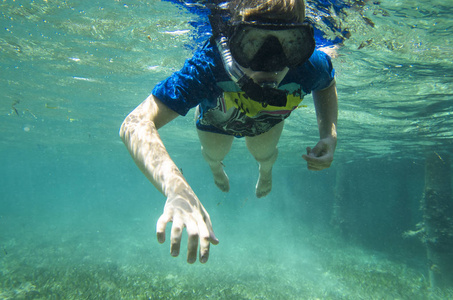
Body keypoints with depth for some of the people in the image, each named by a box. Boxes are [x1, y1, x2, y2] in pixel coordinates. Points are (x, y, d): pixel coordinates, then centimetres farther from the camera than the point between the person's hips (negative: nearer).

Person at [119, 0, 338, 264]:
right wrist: (175, 186, -75)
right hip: (217, 118, 0)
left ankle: (266, 170, 55)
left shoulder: (309, 66, -41)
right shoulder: (208, 67, -50)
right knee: (215, 153, 21)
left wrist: (329, 135, -29)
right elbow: (136, 124, -56)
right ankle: (216, 167, 64)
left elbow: (327, 83, -13)